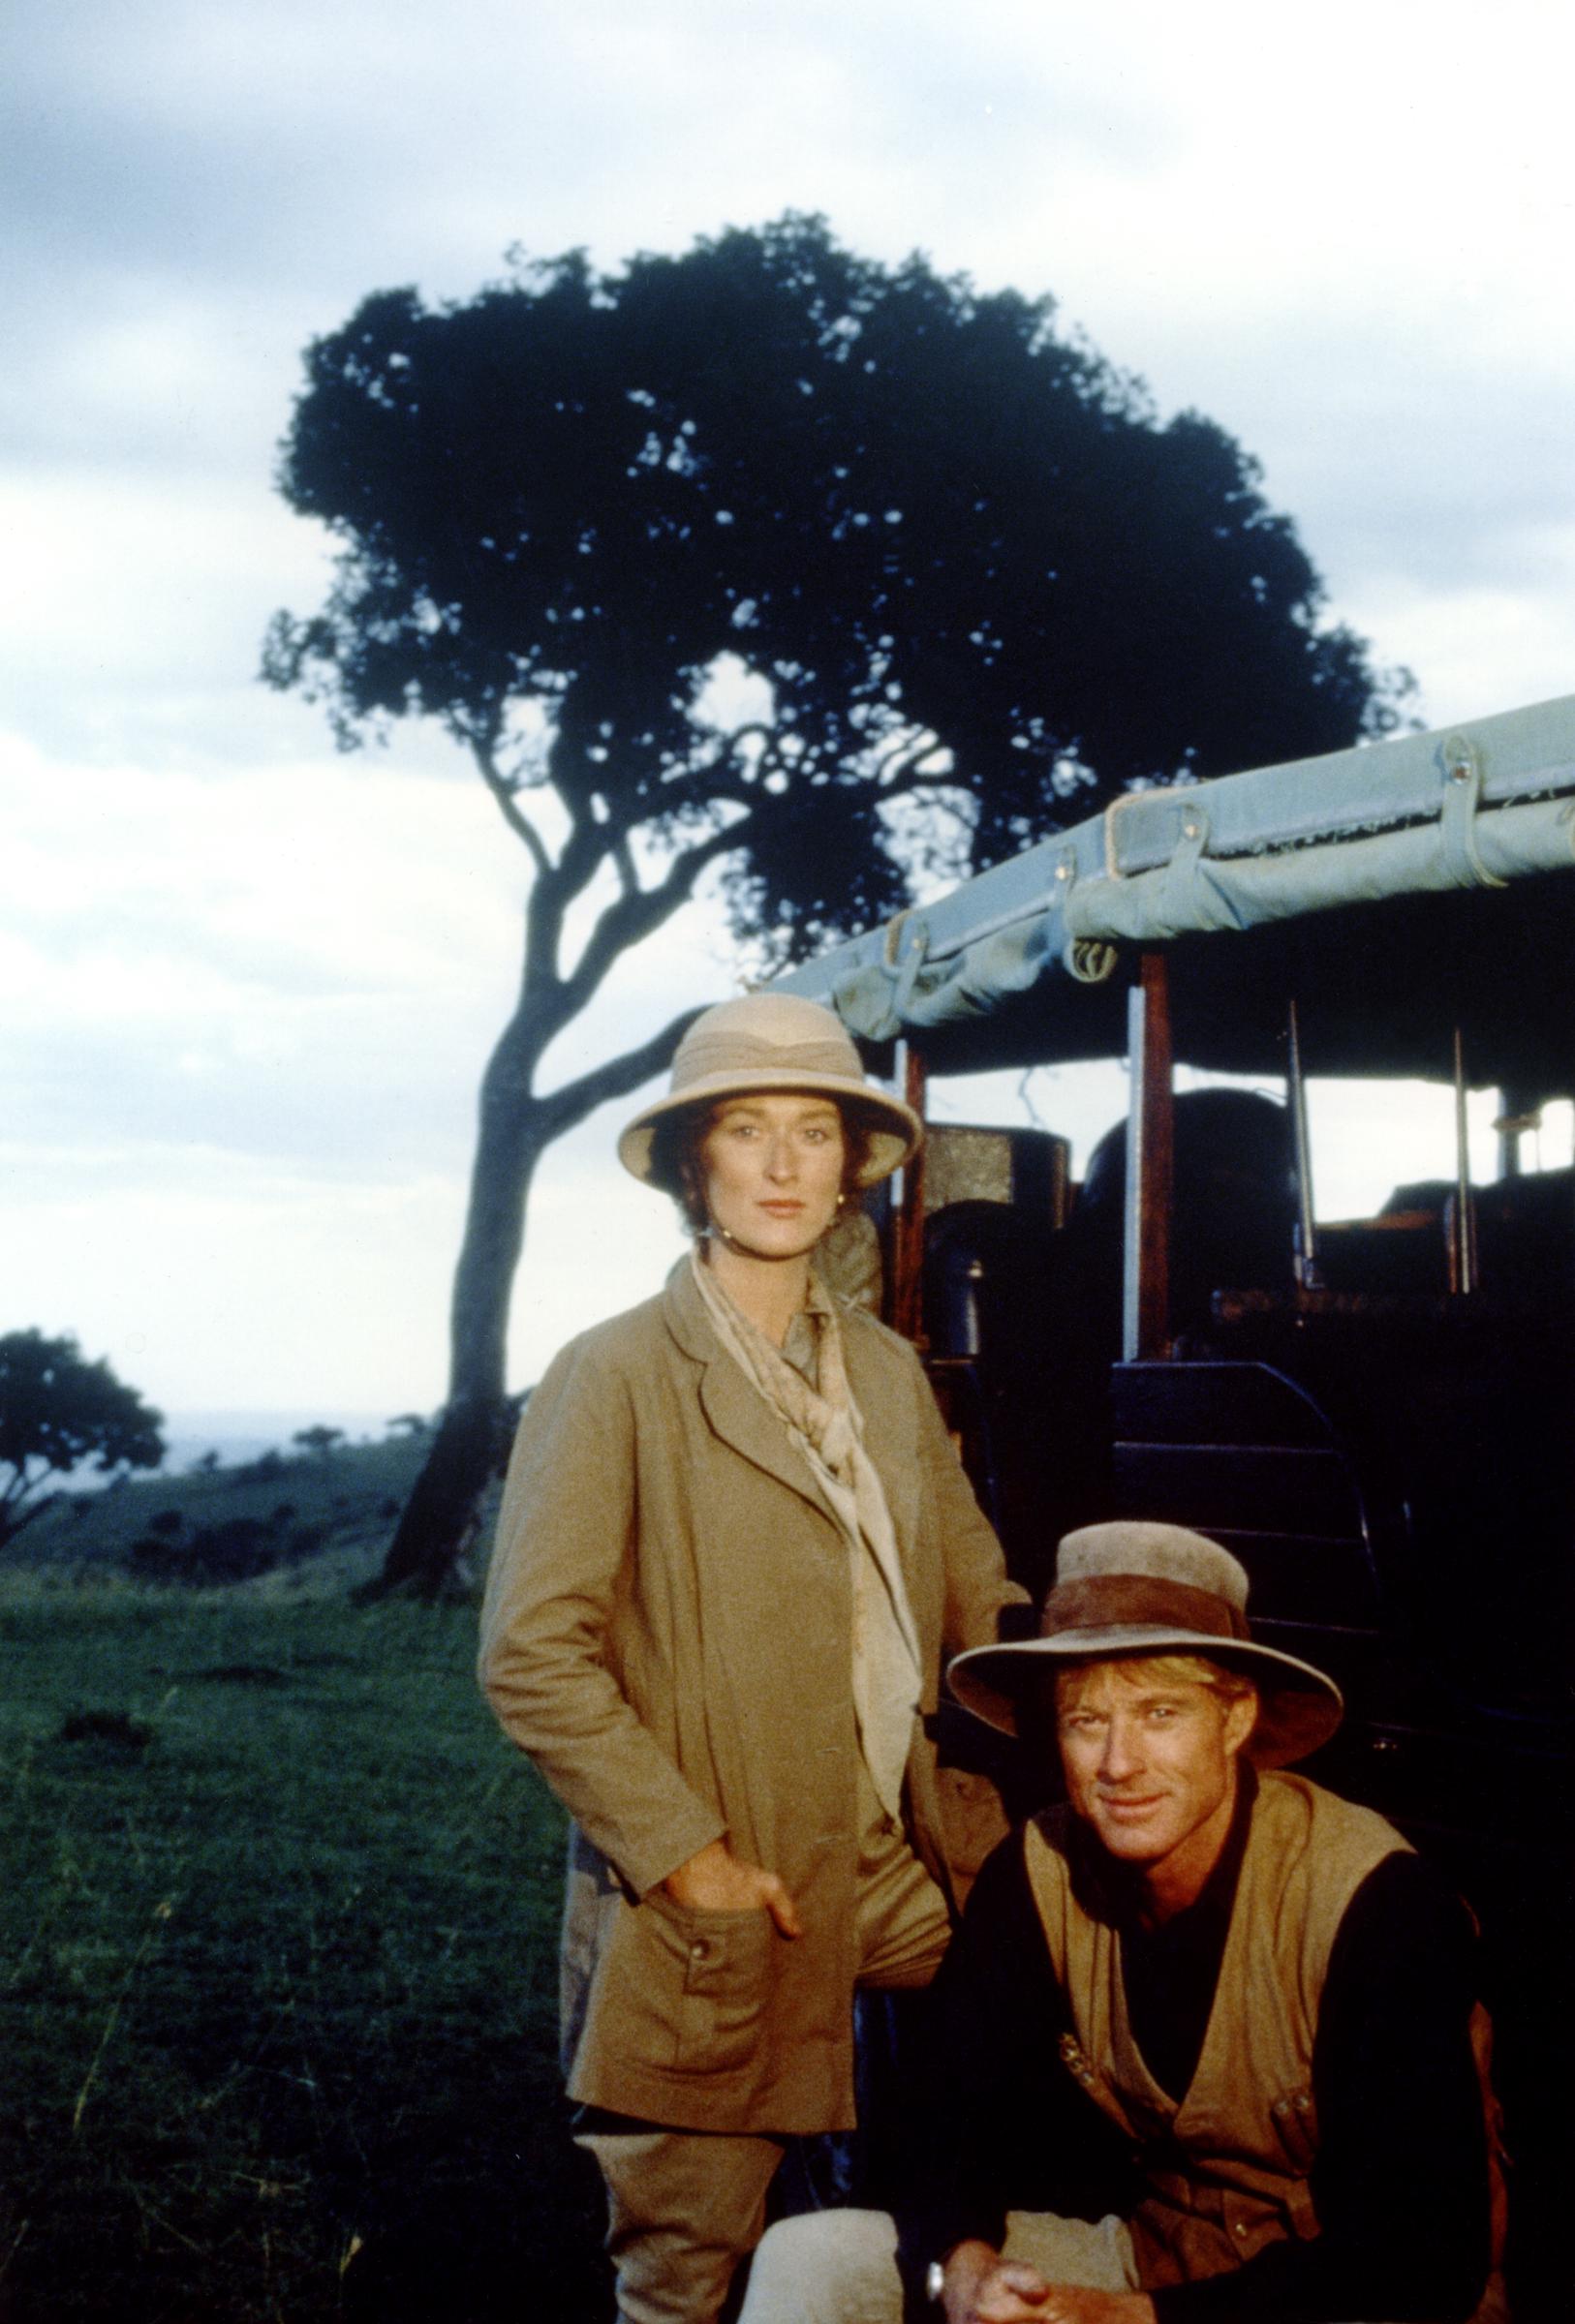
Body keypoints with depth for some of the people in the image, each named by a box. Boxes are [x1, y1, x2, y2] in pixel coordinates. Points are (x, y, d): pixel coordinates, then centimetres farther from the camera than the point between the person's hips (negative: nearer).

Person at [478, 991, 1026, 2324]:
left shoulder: (889, 1373, 12)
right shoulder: (620, 1378, -8)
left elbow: (977, 1596, 16)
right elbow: (531, 1652, -13)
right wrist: (679, 1850, -16)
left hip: (901, 1869, 6)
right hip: (722, 1905, -5)